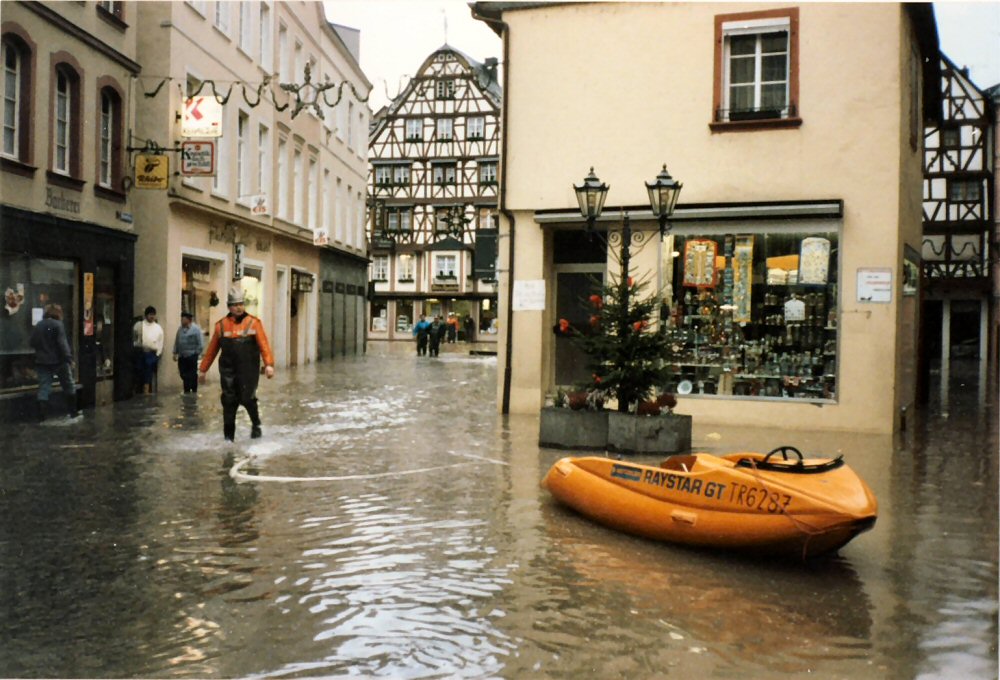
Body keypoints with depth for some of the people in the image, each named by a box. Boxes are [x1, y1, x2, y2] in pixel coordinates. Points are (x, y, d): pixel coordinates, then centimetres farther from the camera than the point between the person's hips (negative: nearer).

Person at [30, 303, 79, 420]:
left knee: (43, 388, 4)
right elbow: (63, 343, -17)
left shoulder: (38, 325, 8)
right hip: (58, 361, -5)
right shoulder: (57, 324, -10)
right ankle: (73, 412, 14)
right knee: (69, 386, 9)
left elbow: (33, 343, 12)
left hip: (42, 361, 5)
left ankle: (42, 415, -2)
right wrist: (69, 359, -18)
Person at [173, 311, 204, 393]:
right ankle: (186, 391, 22)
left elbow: (200, 343, -8)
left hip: (192, 357, -5)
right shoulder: (180, 329, 10)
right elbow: (176, 342, 14)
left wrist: (197, 354, -7)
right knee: (183, 375, 10)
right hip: (182, 357, 5)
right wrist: (175, 353, 10)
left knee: (192, 375, 2)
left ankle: (194, 392, 12)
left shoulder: (196, 329, -7)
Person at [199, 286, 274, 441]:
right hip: (228, 370, 2)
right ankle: (228, 437, 14)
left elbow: (264, 345, -7)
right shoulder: (221, 325, 8)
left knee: (247, 398, -8)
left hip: (249, 370, -2)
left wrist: (269, 364, -20)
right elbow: (212, 349, 13)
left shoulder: (253, 322, 1)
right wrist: (203, 369, 13)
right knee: (229, 402, 4)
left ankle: (256, 424, 21)